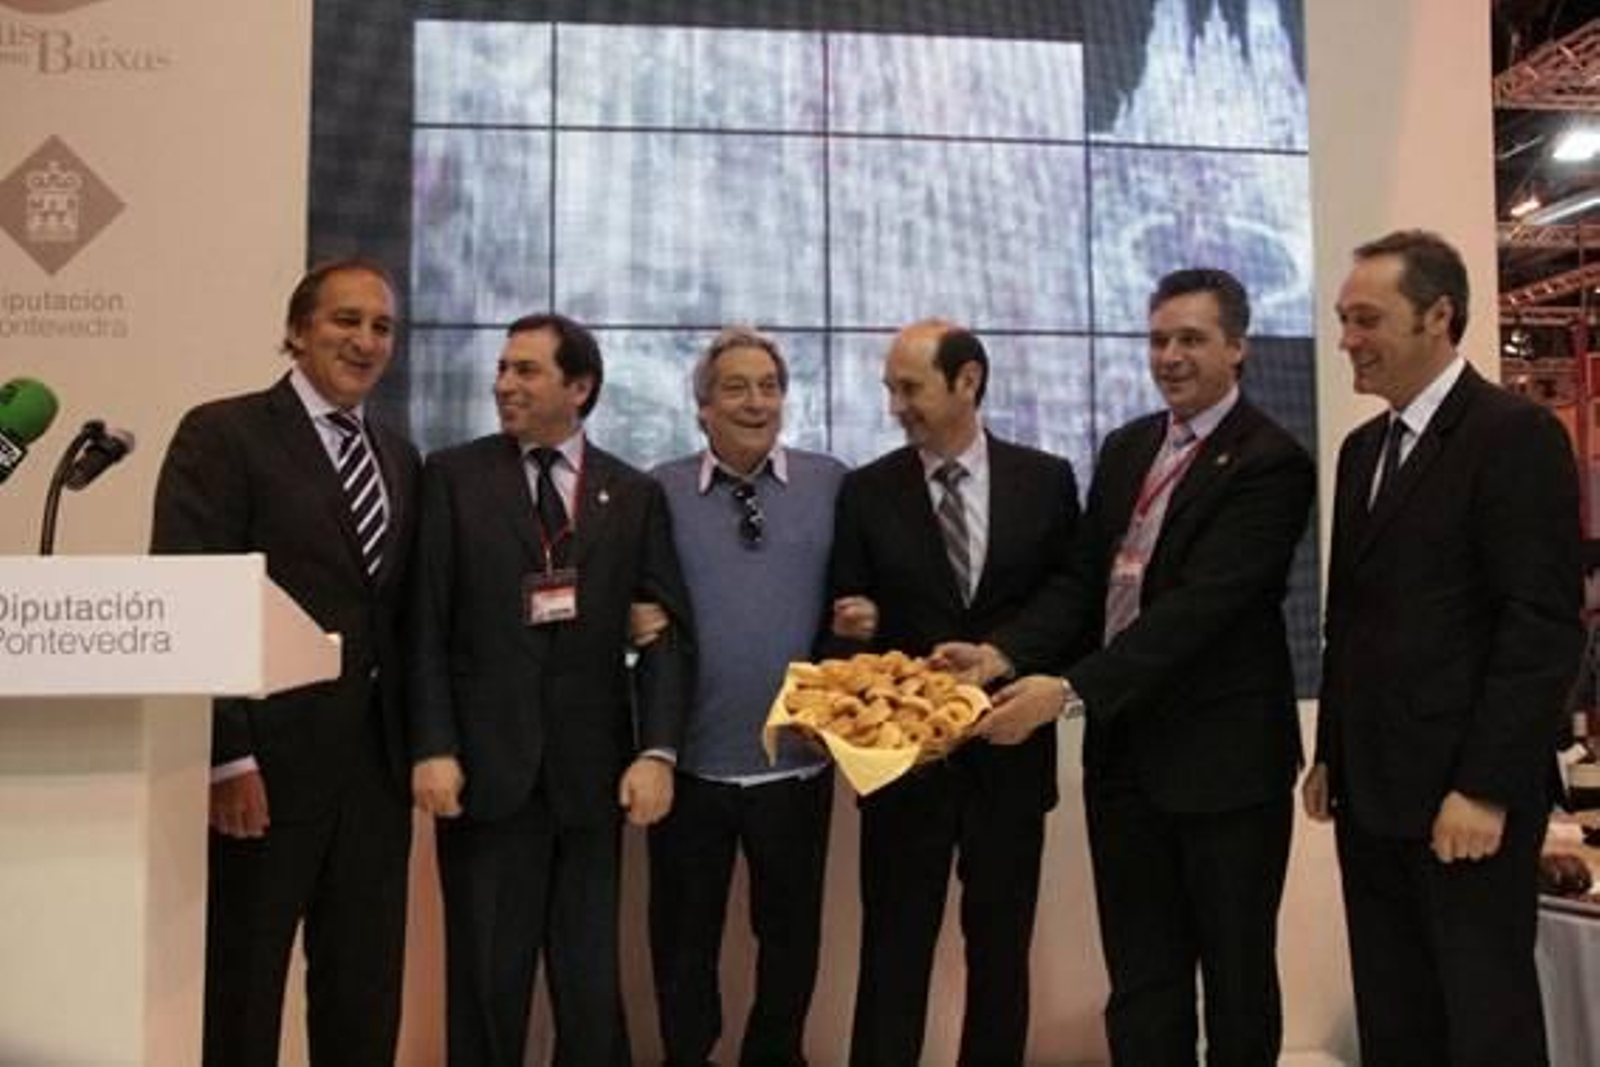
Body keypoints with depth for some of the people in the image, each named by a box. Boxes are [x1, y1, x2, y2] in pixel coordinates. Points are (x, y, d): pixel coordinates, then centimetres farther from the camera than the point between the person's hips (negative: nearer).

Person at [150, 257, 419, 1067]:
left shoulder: (400, 457, 14)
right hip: (267, 762, -5)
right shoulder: (222, 434, -6)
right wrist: (227, 757, -18)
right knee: (238, 990, 9)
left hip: (374, 762, 6)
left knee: (366, 991, 13)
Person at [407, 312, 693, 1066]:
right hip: (485, 761, -1)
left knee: (592, 978, 9)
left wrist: (657, 751, -8)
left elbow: (667, 632, 2)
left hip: (590, 768, 1)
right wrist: (432, 747, -10)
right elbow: (426, 625, -1)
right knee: (486, 976, 9)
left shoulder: (634, 494, 7)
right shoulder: (453, 476, 4)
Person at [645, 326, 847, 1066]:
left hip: (798, 758, 1)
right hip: (690, 759, 0)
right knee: (683, 933, 14)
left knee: (791, 929, 16)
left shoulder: (832, 484, 2)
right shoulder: (659, 492, 1)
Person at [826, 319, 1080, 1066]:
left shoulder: (1046, 479, 1)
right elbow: (847, 621, 2)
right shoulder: (866, 491, 0)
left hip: (1009, 749, 1)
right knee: (894, 950, 6)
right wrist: (856, 627, -20)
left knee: (1001, 948, 14)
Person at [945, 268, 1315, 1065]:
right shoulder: (1125, 447, 10)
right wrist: (1002, 654, -11)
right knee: (1140, 984, 14)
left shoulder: (1270, 462, -13)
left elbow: (1199, 605, -23)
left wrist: (1069, 692, -30)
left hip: (1221, 754, -6)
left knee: (1237, 978, 12)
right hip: (1123, 749, 6)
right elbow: (1084, 581, 7)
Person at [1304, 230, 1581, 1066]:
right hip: (1371, 789, 7)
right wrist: (1330, 754, 14)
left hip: (1465, 793, -7)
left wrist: (1485, 787, -18)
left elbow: (1544, 623, -16)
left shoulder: (1516, 433, -10)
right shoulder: (1364, 447, 15)